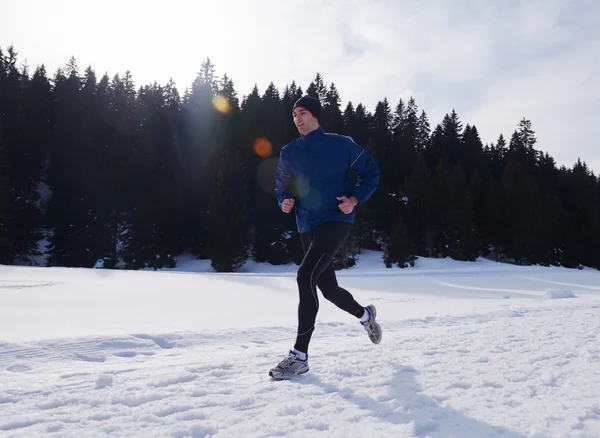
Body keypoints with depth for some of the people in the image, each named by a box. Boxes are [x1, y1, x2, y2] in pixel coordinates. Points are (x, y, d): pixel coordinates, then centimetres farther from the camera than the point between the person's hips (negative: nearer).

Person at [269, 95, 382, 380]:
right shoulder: (289, 153, 8)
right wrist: (285, 201, -5)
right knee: (329, 289, 13)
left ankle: (300, 355, -14)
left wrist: (355, 199, -11)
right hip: (307, 228, 6)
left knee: (305, 277, -22)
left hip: (335, 222, -6)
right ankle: (365, 315, 45)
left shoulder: (340, 144, -3)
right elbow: (282, 185, 18)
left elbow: (370, 172, 4)